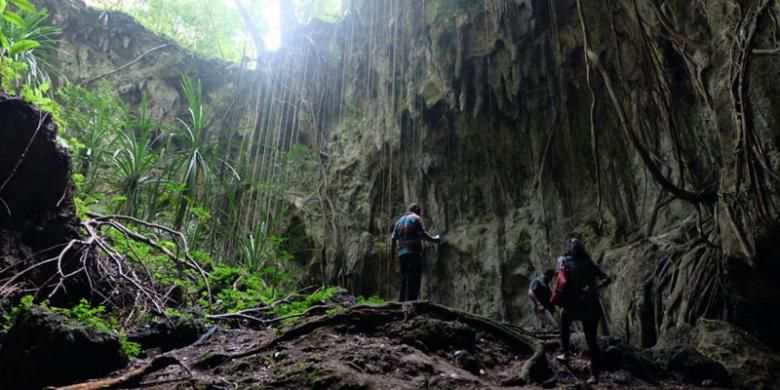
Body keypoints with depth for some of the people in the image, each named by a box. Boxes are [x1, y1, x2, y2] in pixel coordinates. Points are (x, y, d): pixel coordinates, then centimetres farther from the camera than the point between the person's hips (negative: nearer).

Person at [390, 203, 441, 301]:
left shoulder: (399, 221, 20)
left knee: (404, 280, 12)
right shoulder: (416, 218, 1)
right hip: (414, 253, -7)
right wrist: (434, 239, 4)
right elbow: (423, 234, -11)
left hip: (402, 253, 7)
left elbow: (393, 239, 15)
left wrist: (392, 254, 17)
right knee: (414, 280, -9)